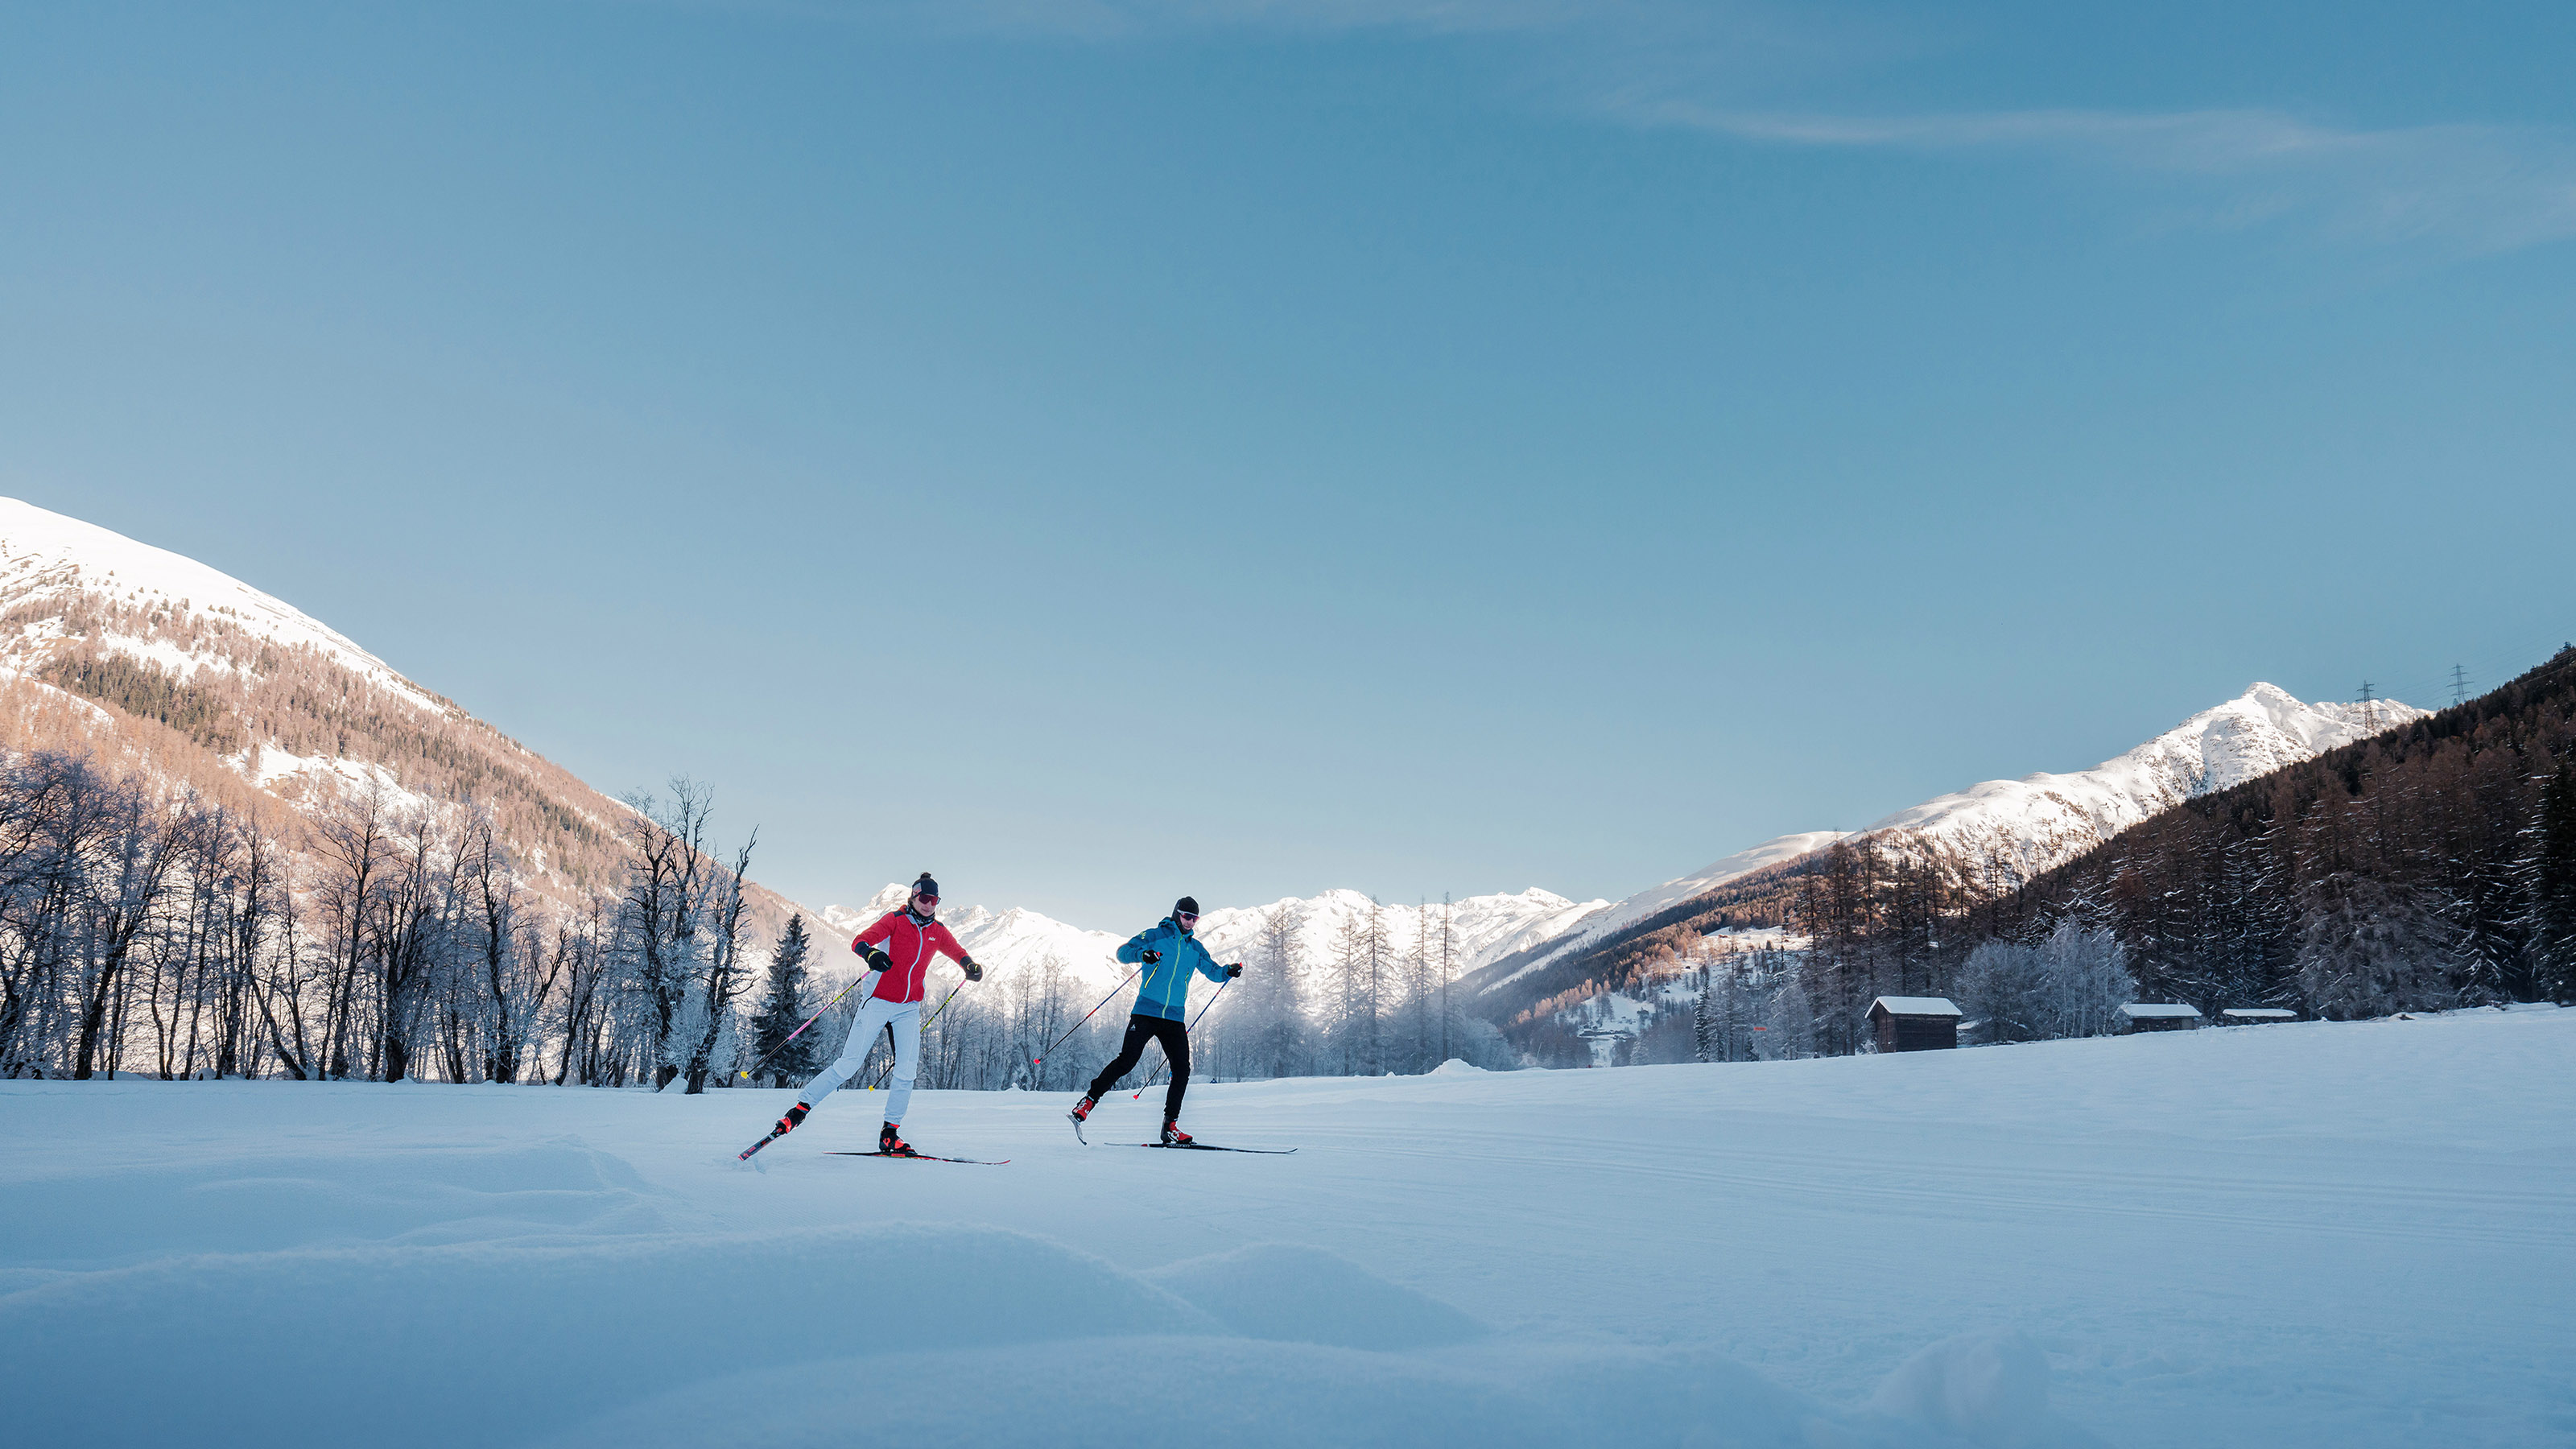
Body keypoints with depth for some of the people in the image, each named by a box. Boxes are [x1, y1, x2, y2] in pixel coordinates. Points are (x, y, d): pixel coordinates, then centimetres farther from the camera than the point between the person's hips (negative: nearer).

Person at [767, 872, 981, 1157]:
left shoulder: (937, 932, 7)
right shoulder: (895, 920, -6)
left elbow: (957, 952, 24)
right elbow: (860, 940, -18)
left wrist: (971, 966, 1)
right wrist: (870, 953, -41)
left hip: (909, 1008, 4)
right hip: (879, 1001, -4)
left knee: (907, 1070, -8)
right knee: (848, 1064, -6)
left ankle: (889, 1134, 1)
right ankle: (801, 1106, 9)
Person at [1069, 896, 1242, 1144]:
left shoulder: (1195, 948, 16)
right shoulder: (1155, 936, 1)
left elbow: (1212, 971, 22)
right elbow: (1123, 952, -6)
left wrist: (1228, 972, -1)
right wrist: (1142, 954, -28)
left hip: (1174, 1018, 5)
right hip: (1146, 1012, -5)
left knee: (1182, 1070, -4)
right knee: (1127, 1061, -14)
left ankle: (1170, 1127, 5)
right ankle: (1088, 1102, -2)